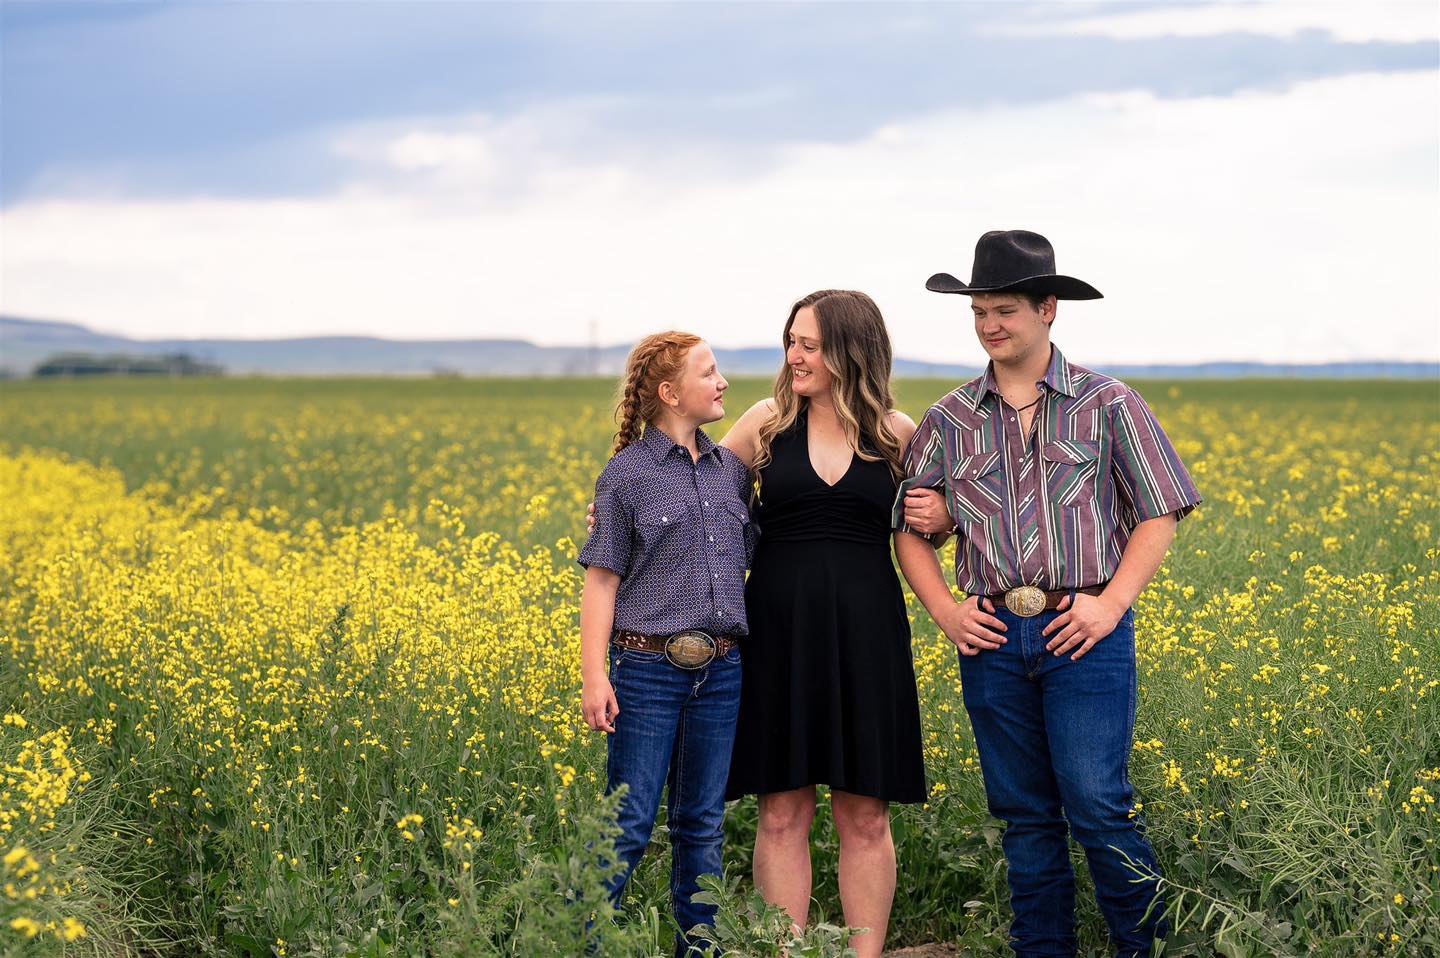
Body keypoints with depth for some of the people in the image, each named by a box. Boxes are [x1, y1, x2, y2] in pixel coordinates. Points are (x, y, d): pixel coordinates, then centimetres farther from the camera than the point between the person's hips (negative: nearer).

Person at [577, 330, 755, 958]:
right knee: (629, 825, -4)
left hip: (721, 671, 5)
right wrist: (595, 675, -10)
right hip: (649, 669, -5)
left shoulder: (733, 470, 11)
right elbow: (601, 580, -4)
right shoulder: (628, 472, -3)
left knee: (703, 827, 11)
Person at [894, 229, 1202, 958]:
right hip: (992, 635, 3)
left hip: (1083, 631, -3)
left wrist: (1111, 603, -9)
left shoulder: (1107, 405, 2)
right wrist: (943, 609, 0)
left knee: (1098, 805, -9)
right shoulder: (948, 421, 10)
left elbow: (1159, 515, 2)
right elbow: (908, 527, 15)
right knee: (1025, 813, 9)